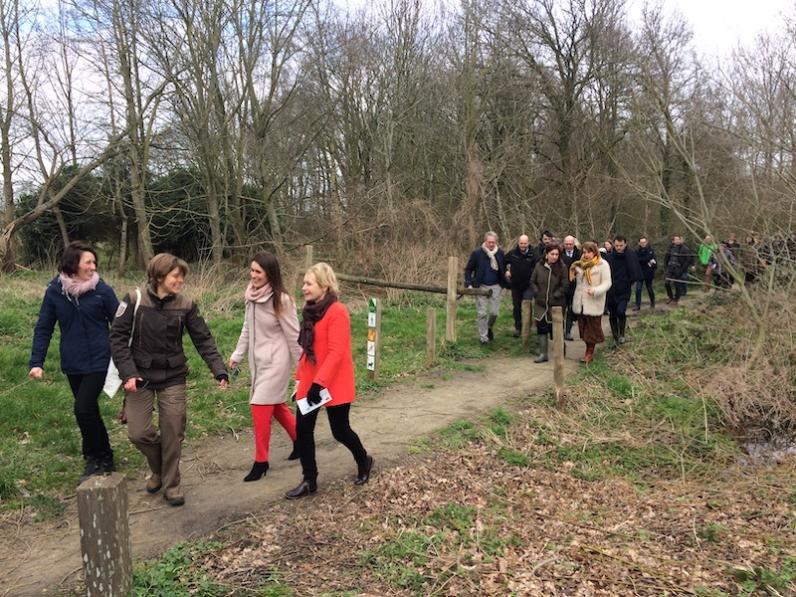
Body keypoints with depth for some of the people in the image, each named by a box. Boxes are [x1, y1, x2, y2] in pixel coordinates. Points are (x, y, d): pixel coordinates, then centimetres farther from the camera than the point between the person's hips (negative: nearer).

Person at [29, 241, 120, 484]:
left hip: (98, 362, -3)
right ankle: (104, 459, 30)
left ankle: (94, 459, 11)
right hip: (72, 364, 3)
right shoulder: (55, 291, -2)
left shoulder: (102, 290, -9)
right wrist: (36, 362, -5)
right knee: (89, 411, 13)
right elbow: (43, 328, 3)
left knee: (83, 409, -11)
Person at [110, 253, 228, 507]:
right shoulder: (134, 301, -9)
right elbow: (118, 337, -7)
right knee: (138, 432, 0)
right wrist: (128, 373, -17)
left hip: (173, 378, 1)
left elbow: (203, 340, -3)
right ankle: (159, 469, 30)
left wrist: (219, 370, -14)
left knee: (173, 433, 2)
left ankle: (171, 484, 22)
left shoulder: (186, 305, -6)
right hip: (140, 376, 0)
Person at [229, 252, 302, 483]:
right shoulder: (251, 296, 2)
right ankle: (300, 440, 38)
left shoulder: (281, 300, -18)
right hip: (258, 360, 7)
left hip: (276, 361, -7)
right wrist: (237, 355, 12)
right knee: (275, 405, 17)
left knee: (260, 406, -7)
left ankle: (261, 461, 8)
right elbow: (247, 328, 12)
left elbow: (293, 335, -14)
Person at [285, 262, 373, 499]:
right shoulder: (311, 311, 9)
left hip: (334, 385, -8)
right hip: (310, 382, 8)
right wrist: (301, 378, 13)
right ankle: (309, 481, 19)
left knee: (340, 431, 7)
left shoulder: (337, 312, -18)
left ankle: (363, 462, 35)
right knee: (302, 429, 5)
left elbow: (336, 353, -23)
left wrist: (320, 382, -26)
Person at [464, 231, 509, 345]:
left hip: (495, 286, 2)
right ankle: (483, 338, 11)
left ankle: (489, 327, 36)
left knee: (494, 312, 4)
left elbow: (503, 268, 15)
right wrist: (469, 284, -11)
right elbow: (468, 269, -1)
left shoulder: (500, 253, 1)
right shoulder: (477, 253, -8)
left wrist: (504, 282, 4)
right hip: (481, 286, -2)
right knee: (482, 313, 0)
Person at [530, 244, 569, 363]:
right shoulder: (539, 266, -1)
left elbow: (565, 285, -8)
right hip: (541, 304, 3)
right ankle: (543, 354, 16)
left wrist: (555, 295, -11)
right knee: (541, 328, 6)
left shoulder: (562, 268, -7)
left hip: (556, 304, -3)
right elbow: (533, 281, 9)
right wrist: (537, 293, -1)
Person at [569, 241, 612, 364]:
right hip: (581, 302, 6)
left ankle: (590, 353, 11)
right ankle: (589, 351, 20)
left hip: (593, 303, -6)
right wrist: (573, 272, 0)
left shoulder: (602, 264, -8)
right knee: (584, 327, 10)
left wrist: (595, 290, -28)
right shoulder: (580, 264, 11)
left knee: (592, 328, 2)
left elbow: (607, 283, -13)